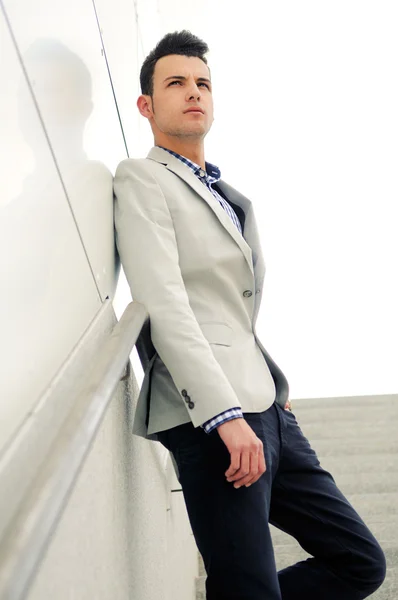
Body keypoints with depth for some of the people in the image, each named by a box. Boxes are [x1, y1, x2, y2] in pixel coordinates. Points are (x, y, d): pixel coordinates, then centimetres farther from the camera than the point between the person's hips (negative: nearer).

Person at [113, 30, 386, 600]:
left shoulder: (233, 197, 25)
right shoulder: (141, 179, -1)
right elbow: (164, 305, -14)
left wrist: (274, 390, 14)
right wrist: (226, 415, -21)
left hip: (266, 409, 8)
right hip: (211, 418, -8)